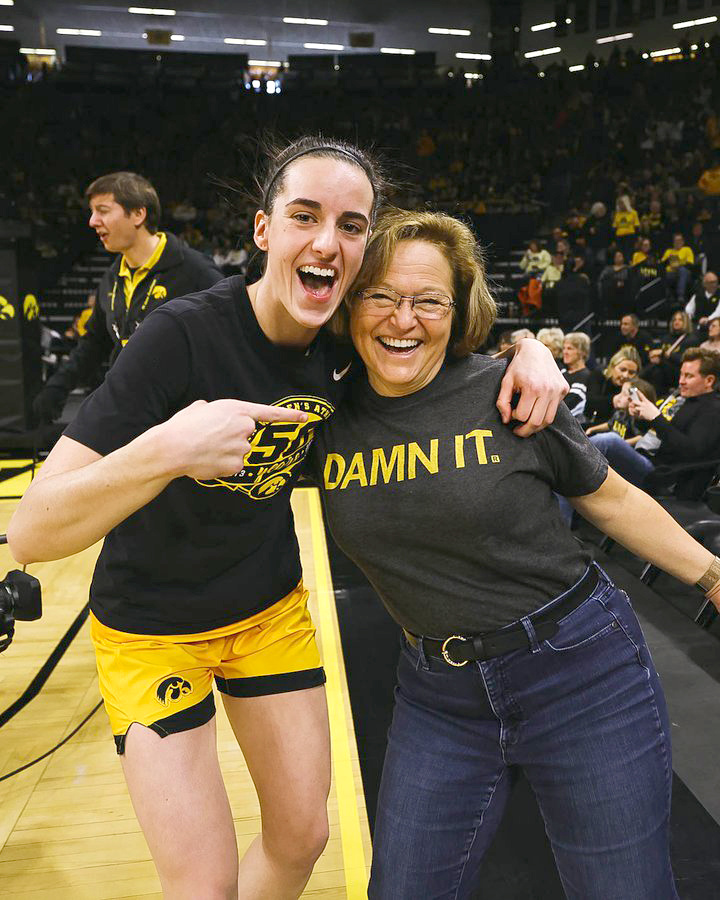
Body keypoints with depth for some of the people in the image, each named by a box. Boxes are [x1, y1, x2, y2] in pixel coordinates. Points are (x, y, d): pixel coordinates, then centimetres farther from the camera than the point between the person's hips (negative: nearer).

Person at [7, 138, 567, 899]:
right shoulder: (184, 333, -29)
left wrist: (528, 349, -16)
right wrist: (164, 450, -49)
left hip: (271, 607, 5)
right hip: (151, 626, -4)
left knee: (302, 838, 14)